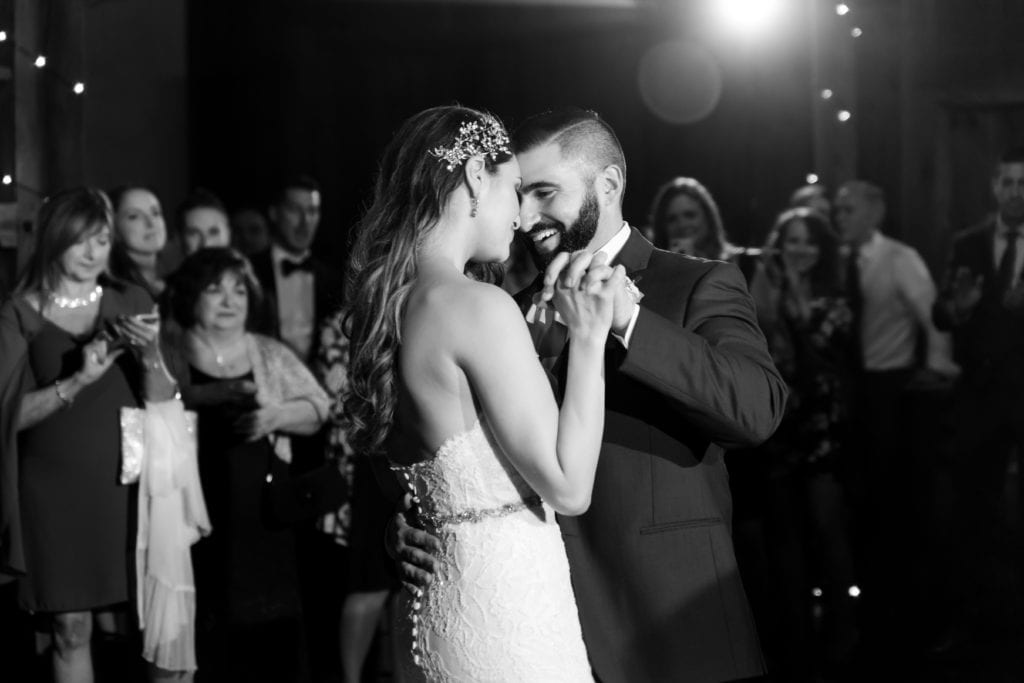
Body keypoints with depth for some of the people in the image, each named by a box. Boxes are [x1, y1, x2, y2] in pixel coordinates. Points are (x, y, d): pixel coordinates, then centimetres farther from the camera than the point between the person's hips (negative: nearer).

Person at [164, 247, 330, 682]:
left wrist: (276, 416, -9)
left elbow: (317, 408, 10)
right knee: (207, 631, -5)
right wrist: (213, 394, -19)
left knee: (274, 630, -1)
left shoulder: (270, 355, 14)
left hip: (263, 516, 2)